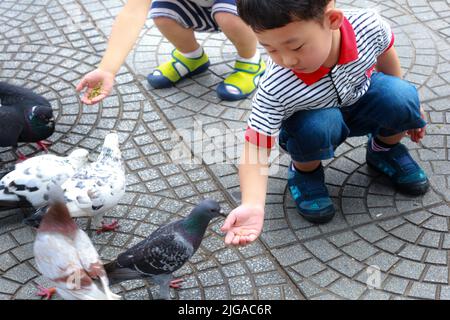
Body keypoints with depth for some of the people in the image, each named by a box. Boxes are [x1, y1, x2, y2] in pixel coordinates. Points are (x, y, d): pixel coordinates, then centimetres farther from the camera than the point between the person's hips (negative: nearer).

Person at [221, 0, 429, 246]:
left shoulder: (368, 25, -30)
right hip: (314, 121, -2)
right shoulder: (274, 89, -36)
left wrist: (407, 106, 9)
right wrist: (252, 205, -51)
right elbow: (256, 150, -33)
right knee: (317, 128, -36)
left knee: (401, 98, -27)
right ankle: (305, 171, -1)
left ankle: (385, 149, 7)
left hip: (362, 97, 3)